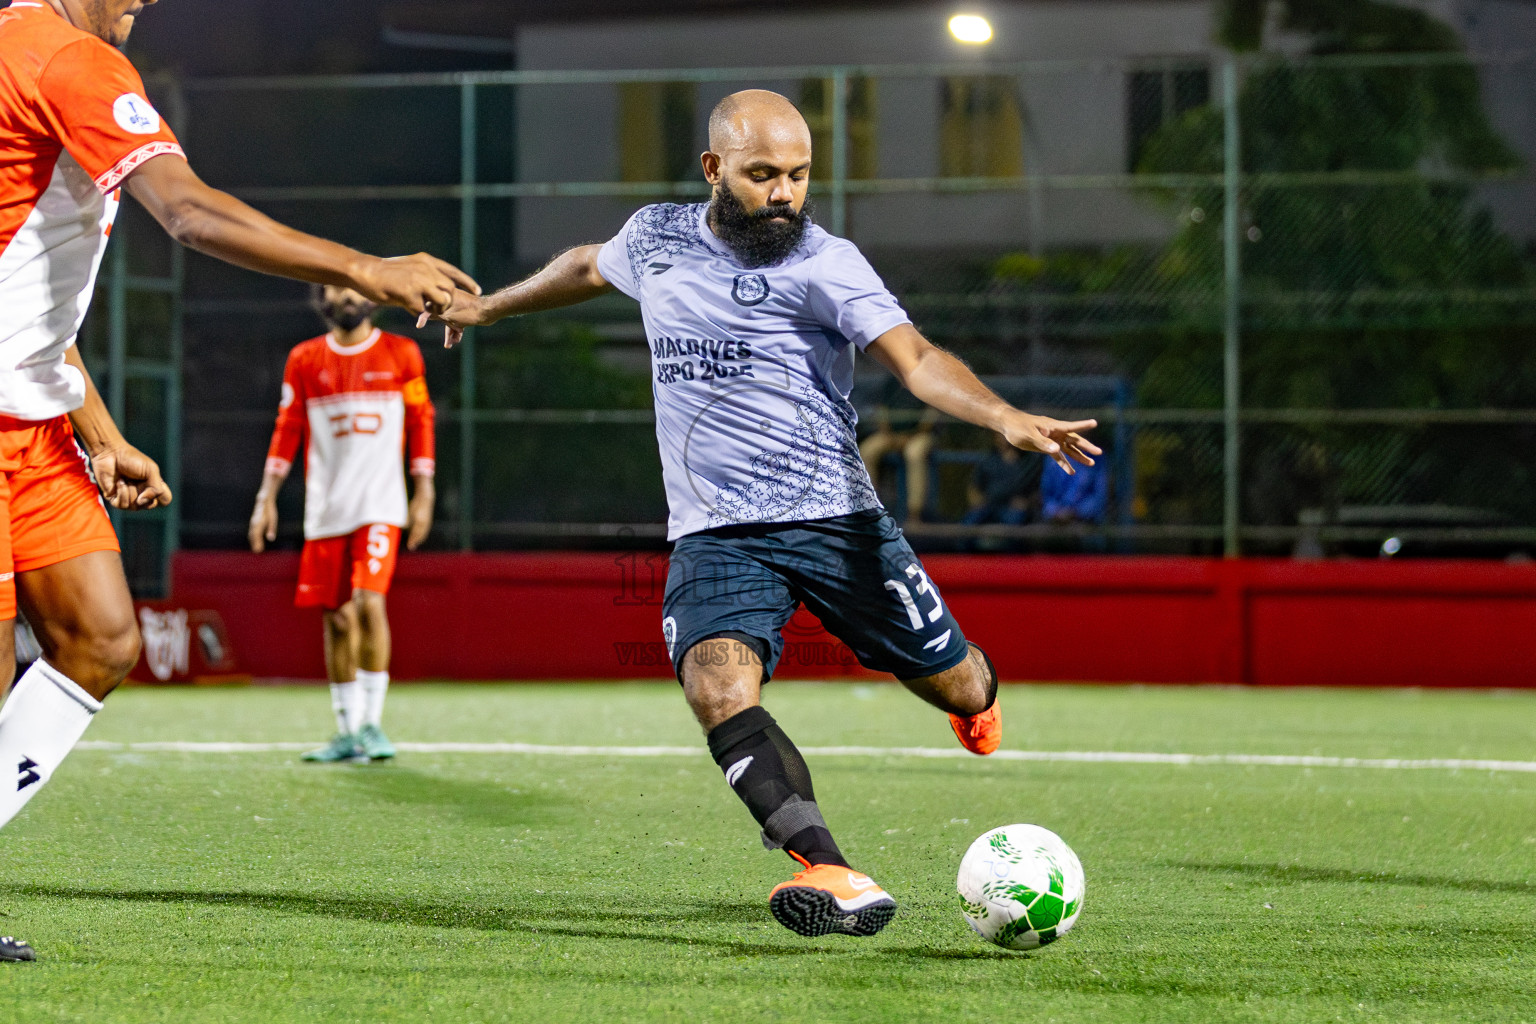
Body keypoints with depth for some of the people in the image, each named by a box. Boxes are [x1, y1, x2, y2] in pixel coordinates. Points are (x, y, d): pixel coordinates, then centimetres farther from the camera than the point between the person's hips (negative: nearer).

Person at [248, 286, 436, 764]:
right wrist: (267, 497, 4)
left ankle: (372, 723, -10)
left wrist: (424, 493, 1)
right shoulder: (305, 360, 9)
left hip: (380, 505, -3)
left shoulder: (401, 354, 5)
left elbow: (420, 423, 6)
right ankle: (347, 730, 12)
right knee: (338, 616, 3)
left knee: (369, 602, -18)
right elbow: (286, 431, 10)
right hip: (325, 508, 3)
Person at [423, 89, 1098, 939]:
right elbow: (589, 267, 30)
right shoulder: (655, 238, 7)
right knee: (717, 686, -27)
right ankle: (836, 882, -37)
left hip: (835, 520, -2)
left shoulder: (823, 263, -7)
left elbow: (915, 359, -19)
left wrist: (1006, 417, -37)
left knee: (955, 688, 5)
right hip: (714, 538, 2)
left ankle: (976, 690, 47)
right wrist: (492, 303, 45)